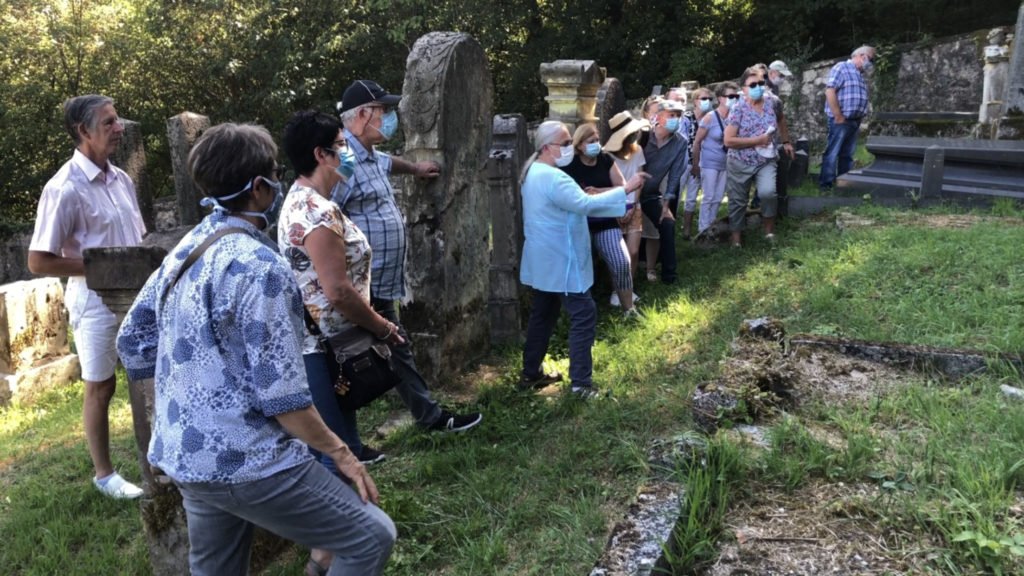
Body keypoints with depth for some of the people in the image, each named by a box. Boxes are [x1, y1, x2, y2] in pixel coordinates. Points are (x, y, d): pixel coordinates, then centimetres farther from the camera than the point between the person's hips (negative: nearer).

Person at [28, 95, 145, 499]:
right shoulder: (64, 188, -17)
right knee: (100, 387, 8)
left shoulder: (120, 178, 5)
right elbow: (39, 261, -17)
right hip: (96, 301, -7)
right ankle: (103, 473, 25)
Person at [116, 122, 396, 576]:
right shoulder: (258, 265, -20)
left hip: (184, 455, 10)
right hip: (244, 460, -9)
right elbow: (280, 393, -20)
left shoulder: (184, 251, 7)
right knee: (371, 537, -2)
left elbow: (132, 340, 15)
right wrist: (340, 452, -10)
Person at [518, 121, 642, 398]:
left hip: (543, 262, 10)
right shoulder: (552, 178, -22)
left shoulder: (533, 171, 12)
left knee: (542, 316, 17)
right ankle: (581, 382, -1)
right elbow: (584, 204, -30)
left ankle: (530, 374, 25)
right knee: (584, 316, -4)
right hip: (560, 263, -10)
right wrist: (626, 188, -28)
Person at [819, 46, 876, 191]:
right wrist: (838, 116, -17)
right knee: (832, 153, -7)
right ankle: (826, 184, -5)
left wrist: (861, 116, 11)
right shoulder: (841, 68, -4)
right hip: (841, 120, -8)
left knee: (848, 155, 10)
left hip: (854, 121, 8)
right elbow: (830, 91, -15)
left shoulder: (859, 74, 21)